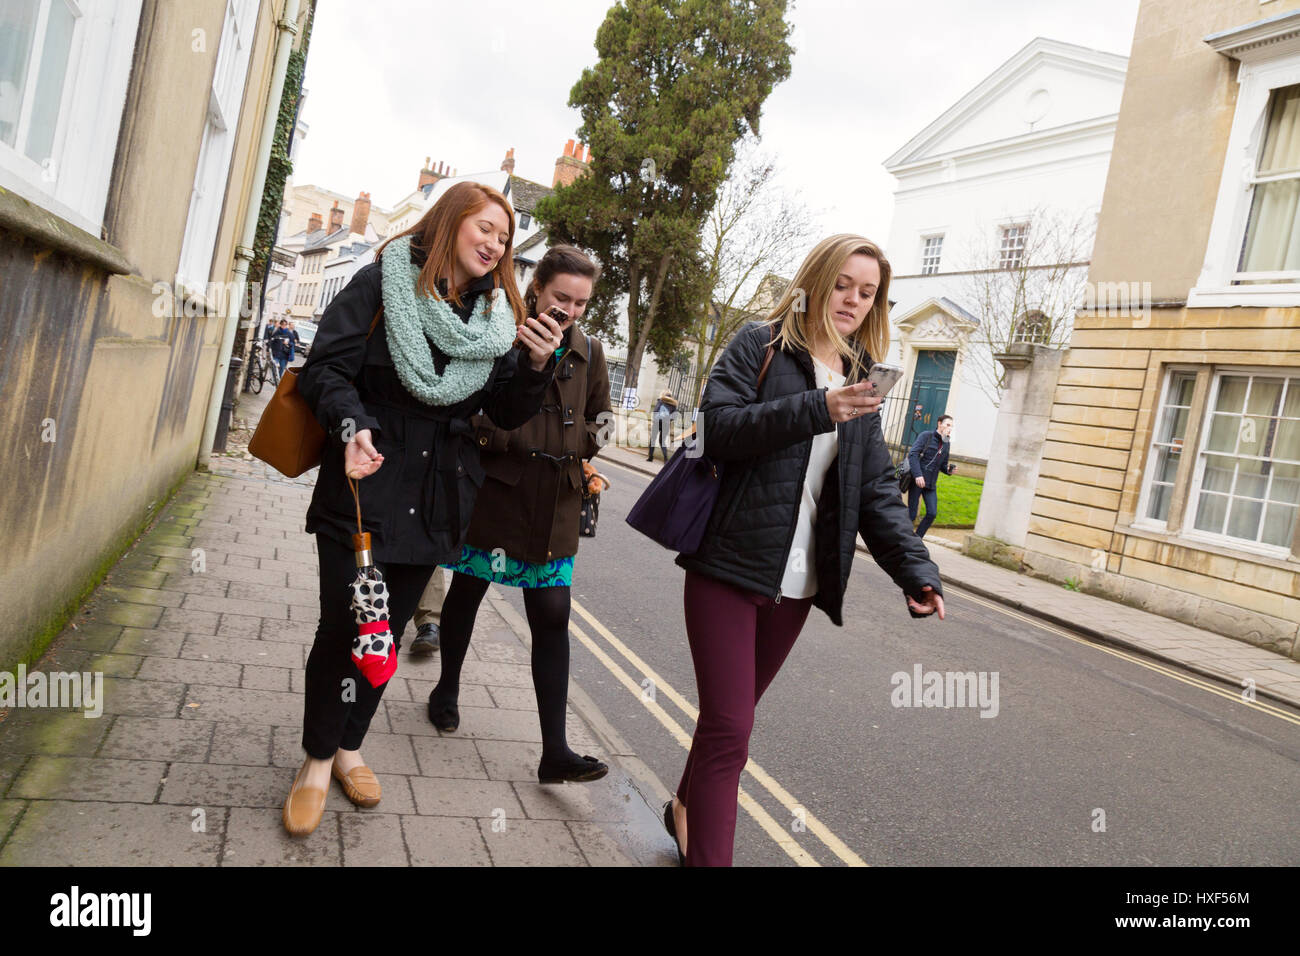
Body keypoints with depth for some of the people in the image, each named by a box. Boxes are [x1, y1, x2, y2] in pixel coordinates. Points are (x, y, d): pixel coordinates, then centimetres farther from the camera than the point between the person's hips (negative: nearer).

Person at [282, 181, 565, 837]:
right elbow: (327, 367, -7)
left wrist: (536, 366, -9)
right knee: (343, 625, 0)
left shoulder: (499, 315, 9)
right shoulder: (385, 281, -4)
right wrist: (352, 426, -25)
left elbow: (507, 414, 9)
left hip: (438, 496, 4)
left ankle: (349, 746, 33)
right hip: (368, 474, -4)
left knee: (388, 627, 13)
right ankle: (317, 760, 21)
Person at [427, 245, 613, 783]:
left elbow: (601, 415, 20)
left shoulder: (588, 351, 7)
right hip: (494, 491, -2)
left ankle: (555, 752, 3)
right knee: (467, 593, 15)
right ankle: (447, 690, 42)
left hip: (556, 503, 3)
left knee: (552, 617, -1)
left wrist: (584, 443, 1)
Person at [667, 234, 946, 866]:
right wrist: (816, 409, -27)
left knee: (734, 714, 19)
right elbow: (719, 428, -16)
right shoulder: (758, 346, -2)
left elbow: (877, 487, 7)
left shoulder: (862, 380, 12)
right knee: (728, 728, -8)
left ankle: (688, 807, 43)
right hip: (729, 566, -5)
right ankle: (708, 854, 3)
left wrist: (914, 568, -7)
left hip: (797, 583, 5)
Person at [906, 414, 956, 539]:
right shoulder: (926, 436, -3)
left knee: (932, 513, -5)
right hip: (917, 480, -6)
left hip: (931, 484, 6)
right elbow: (912, 454, -13)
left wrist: (949, 469, -1)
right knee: (911, 514, -3)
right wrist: (917, 475, -23)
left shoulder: (946, 444, 15)